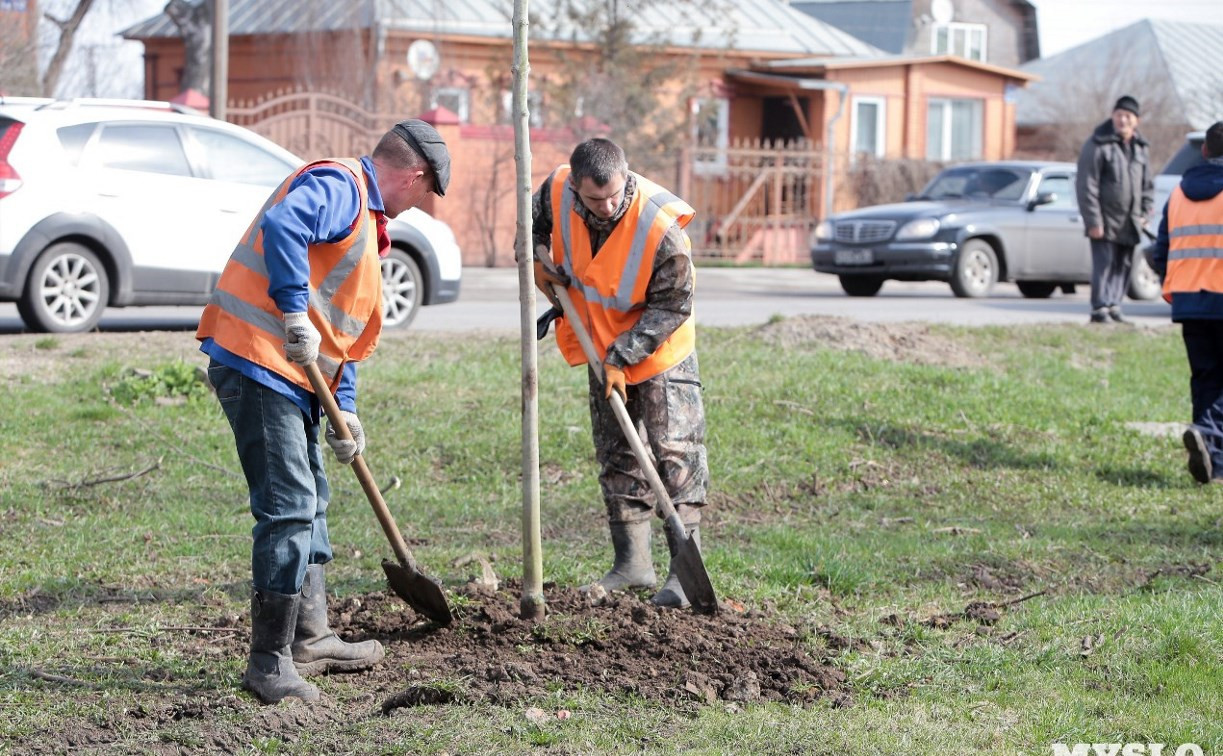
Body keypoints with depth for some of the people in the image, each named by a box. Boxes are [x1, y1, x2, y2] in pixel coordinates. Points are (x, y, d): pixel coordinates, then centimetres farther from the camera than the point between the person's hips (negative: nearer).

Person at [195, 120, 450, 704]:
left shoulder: (364, 215, 23)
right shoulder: (337, 186, -11)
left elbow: (346, 329, 24)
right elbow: (280, 227, -34)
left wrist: (344, 408, 17)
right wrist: (295, 313, -31)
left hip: (294, 373, 11)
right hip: (258, 363, -11)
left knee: (308, 503, 20)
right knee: (288, 507, -11)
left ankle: (310, 641, 31)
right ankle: (269, 663, -7)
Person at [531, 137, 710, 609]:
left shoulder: (660, 226, -31)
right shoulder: (557, 192, -17)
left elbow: (671, 306, -22)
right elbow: (534, 223, 9)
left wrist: (622, 357, -27)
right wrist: (538, 260, -11)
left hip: (661, 354, -6)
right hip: (604, 354, 6)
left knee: (675, 452, -11)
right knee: (615, 455, 11)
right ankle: (632, 562, 19)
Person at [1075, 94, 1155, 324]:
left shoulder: (1139, 147, 13)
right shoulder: (1098, 144, -8)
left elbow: (1147, 184, 22)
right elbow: (1086, 186, -11)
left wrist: (1145, 212, 10)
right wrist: (1093, 221, -15)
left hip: (1129, 223, 6)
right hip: (1106, 221, -6)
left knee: (1123, 265, 7)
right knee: (1104, 264, -9)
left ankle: (1114, 306, 15)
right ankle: (1100, 309, -7)